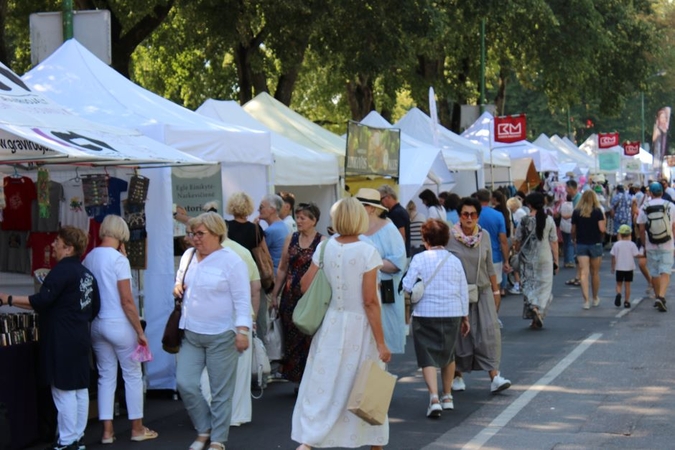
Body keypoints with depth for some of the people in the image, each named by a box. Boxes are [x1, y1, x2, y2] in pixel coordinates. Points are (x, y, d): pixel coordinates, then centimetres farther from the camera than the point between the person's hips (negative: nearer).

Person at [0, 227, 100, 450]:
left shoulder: (62, 271, -14)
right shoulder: (86, 273, 13)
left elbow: (41, 301, -22)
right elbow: (95, 307, 16)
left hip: (62, 340, -9)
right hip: (80, 337, 9)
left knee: (63, 390, -4)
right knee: (80, 388, 12)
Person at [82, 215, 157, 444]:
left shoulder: (89, 258, 3)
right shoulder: (118, 259, -14)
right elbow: (127, 301, -16)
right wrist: (140, 331, -10)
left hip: (96, 324, 6)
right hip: (119, 324, -6)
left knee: (106, 376, 11)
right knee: (132, 375, 7)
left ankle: (107, 430, 11)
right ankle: (137, 428, 14)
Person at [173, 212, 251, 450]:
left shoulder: (231, 261, -10)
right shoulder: (189, 257, 9)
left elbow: (242, 299, -12)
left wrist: (242, 330, -20)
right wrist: (178, 287, 3)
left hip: (221, 336, -6)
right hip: (191, 334, 6)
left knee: (221, 391, 2)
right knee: (185, 383, -1)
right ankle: (204, 430, 20)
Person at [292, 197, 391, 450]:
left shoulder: (324, 247, -1)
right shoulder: (368, 252, -12)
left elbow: (305, 286, 2)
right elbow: (370, 301, -14)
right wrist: (381, 344, -10)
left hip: (330, 324, 3)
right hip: (360, 326, -3)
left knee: (322, 384, 6)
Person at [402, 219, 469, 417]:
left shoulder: (419, 259, -7)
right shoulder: (455, 260, 4)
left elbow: (407, 286, -11)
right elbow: (463, 291, 9)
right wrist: (465, 317, 18)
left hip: (426, 314, -4)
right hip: (452, 314, 4)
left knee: (427, 356, -1)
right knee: (448, 355, 21)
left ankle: (434, 398, -18)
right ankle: (447, 397, 31)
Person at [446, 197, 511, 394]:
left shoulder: (484, 236, 3)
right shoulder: (449, 237, -8)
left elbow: (489, 266, 11)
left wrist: (495, 290, 13)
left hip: (483, 291, 2)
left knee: (489, 331, -9)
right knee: (459, 333, 4)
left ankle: (494, 376, -13)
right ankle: (457, 375, 19)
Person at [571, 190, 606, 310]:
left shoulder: (576, 212, -1)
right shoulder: (598, 211, -6)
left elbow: (573, 230, 5)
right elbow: (602, 229, -13)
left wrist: (573, 239, 24)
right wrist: (604, 219, 7)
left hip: (581, 245, 0)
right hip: (596, 244, 0)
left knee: (584, 273, -4)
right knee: (595, 273, 14)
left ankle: (586, 300, -15)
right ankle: (595, 298, 28)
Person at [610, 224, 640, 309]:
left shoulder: (616, 244, -4)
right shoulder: (632, 244, -7)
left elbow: (613, 257, -2)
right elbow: (636, 255, -8)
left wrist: (613, 267, 9)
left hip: (619, 268, 0)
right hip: (629, 268, 0)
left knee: (619, 284, 11)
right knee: (627, 285, 7)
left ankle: (618, 293, -18)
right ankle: (626, 301, 6)